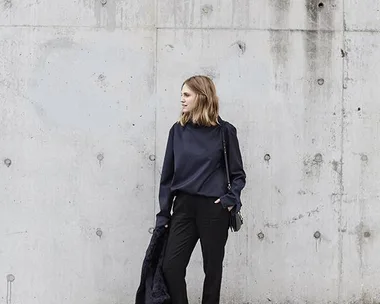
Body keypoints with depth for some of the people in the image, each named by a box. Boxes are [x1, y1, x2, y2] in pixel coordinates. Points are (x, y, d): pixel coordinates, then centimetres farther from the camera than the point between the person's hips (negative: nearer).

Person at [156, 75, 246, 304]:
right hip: (184, 206, 3)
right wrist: (163, 213, 5)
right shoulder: (178, 130, 6)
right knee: (171, 267, -3)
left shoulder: (224, 131, -2)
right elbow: (168, 175, 8)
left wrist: (231, 199, -15)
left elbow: (238, 174, 2)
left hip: (214, 208, -3)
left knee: (212, 268, 8)